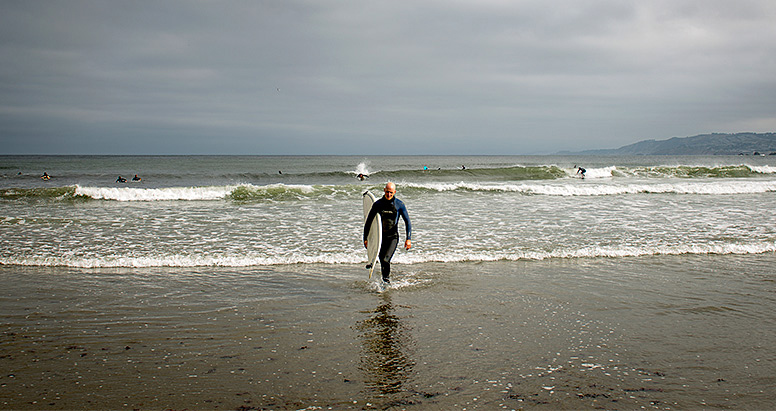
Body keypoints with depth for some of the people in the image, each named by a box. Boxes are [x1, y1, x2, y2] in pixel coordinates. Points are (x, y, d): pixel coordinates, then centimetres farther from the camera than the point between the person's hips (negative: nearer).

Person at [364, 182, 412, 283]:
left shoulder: (399, 205, -7)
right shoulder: (378, 204, -3)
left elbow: (407, 222, -4)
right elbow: (368, 221, 5)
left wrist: (408, 239, -14)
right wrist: (365, 238, 2)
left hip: (393, 237, -3)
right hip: (380, 236, 3)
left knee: (385, 260, -19)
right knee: (382, 261, 9)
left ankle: (386, 280, -5)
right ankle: (385, 280, 27)